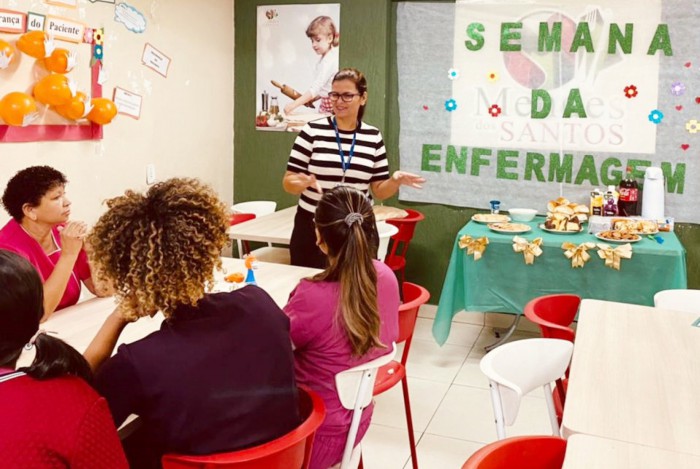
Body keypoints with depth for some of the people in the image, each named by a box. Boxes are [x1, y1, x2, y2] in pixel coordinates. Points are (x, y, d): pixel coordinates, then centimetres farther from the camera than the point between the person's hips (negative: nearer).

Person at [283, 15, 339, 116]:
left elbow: (315, 88, -27)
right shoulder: (324, 58, 11)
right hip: (324, 104, 9)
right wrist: (312, 99, 2)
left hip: (333, 107, -9)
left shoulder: (330, 60, -18)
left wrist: (294, 105, -32)